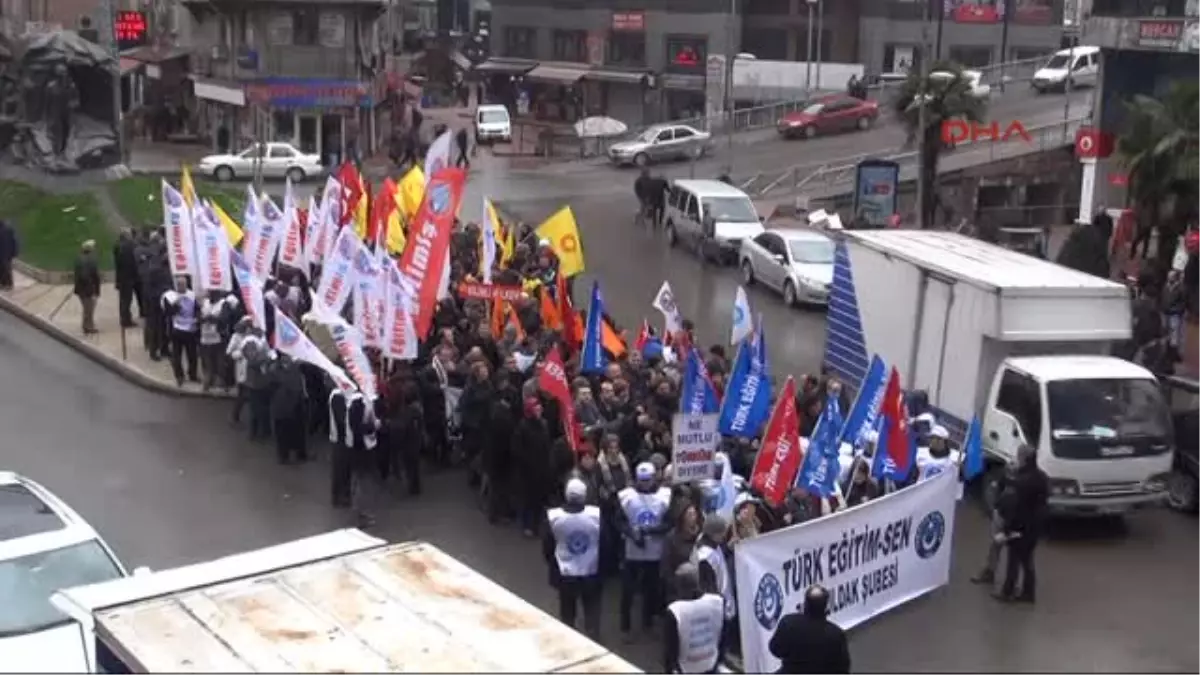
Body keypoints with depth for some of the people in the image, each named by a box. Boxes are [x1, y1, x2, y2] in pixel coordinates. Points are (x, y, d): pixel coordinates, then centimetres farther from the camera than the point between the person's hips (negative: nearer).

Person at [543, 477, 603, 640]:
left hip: (565, 575, 1)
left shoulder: (553, 516, -15)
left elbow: (547, 547, -3)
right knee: (592, 618, 13)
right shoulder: (597, 515, -18)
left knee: (567, 617, 19)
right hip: (592, 575, -1)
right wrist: (603, 568, 11)